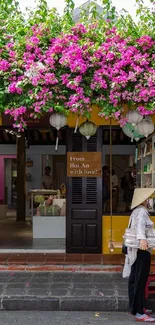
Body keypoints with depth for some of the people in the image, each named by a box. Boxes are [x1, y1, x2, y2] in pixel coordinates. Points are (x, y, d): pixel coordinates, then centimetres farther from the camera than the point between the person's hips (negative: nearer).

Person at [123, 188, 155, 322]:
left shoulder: (136, 211, 16)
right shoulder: (142, 211, -13)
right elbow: (140, 224, -32)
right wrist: (142, 238, -48)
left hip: (136, 249, 10)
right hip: (142, 249, -10)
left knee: (134, 279, 14)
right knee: (140, 280, -8)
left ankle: (135, 307, 23)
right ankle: (139, 313, -6)